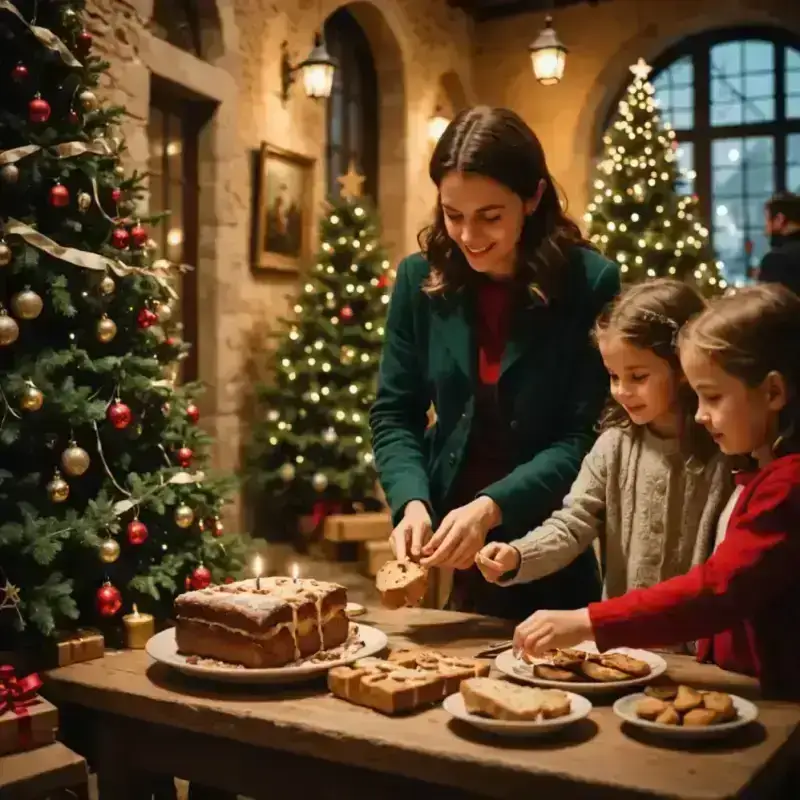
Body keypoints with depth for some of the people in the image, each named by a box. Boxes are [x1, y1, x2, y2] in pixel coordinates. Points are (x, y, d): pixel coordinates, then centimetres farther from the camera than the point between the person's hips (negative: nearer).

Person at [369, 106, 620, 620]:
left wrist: (490, 508, -26)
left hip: (555, 554, -3)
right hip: (444, 544, 3)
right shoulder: (420, 278, -4)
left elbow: (584, 438, -14)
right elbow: (394, 413, 0)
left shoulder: (590, 283, -13)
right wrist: (413, 503, -17)